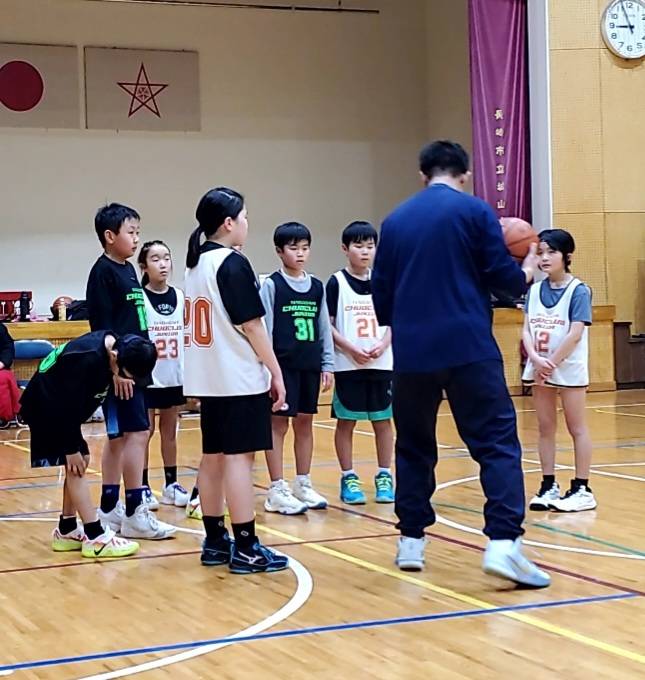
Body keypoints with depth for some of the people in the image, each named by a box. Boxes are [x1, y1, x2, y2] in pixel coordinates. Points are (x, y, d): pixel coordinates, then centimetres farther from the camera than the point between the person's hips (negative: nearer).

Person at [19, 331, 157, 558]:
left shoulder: (111, 344, -7)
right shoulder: (88, 358, -33)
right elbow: (67, 406, -27)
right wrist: (72, 448, -20)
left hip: (61, 407, 9)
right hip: (44, 406, -9)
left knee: (80, 462, 10)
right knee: (74, 464, -13)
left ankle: (66, 531, 19)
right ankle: (95, 538, -15)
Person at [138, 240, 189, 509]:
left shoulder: (179, 297, 4)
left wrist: (189, 372, 11)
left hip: (174, 376, 4)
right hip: (146, 376, -4)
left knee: (170, 430, 12)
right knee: (144, 432, 3)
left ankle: (171, 484, 19)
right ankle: (143, 487, 11)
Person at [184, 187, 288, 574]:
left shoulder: (196, 263, 13)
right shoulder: (233, 263, -13)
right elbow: (251, 325, -15)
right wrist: (276, 372, -9)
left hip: (209, 378, 9)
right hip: (240, 379, -8)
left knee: (214, 456, 11)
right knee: (239, 457, -7)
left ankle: (215, 542, 17)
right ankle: (246, 549, -6)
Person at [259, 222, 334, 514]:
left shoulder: (317, 287, 9)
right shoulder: (271, 285, -5)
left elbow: (324, 328, 12)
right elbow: (263, 329, -7)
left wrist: (327, 365, 8)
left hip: (310, 365, 5)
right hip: (283, 364, -5)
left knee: (305, 422, 10)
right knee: (278, 423, 0)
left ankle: (303, 485, 20)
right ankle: (277, 491, 3)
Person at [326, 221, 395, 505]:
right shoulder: (337, 283, -2)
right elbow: (327, 324, -4)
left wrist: (382, 345, -11)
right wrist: (351, 349, -15)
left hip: (381, 364, 3)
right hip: (348, 365, -3)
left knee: (383, 420, 6)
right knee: (346, 421, 3)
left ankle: (384, 477, 16)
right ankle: (348, 479, 12)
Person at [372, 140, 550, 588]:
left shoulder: (395, 220, 12)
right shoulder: (474, 211, 0)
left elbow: (382, 298, 16)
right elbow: (504, 276, -2)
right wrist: (527, 274, 20)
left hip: (412, 353, 4)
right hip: (469, 349, -4)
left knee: (414, 447, 17)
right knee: (497, 442, -3)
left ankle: (411, 542, 19)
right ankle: (503, 542, -16)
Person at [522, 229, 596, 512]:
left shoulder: (578, 291, -10)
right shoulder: (534, 290, 6)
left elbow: (575, 334, -16)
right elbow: (527, 330, 1)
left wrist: (552, 363, -16)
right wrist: (535, 359, -15)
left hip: (569, 368, -5)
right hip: (539, 368, 5)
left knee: (576, 427, 2)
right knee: (545, 427, 9)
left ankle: (582, 489, 6)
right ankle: (548, 486, 17)